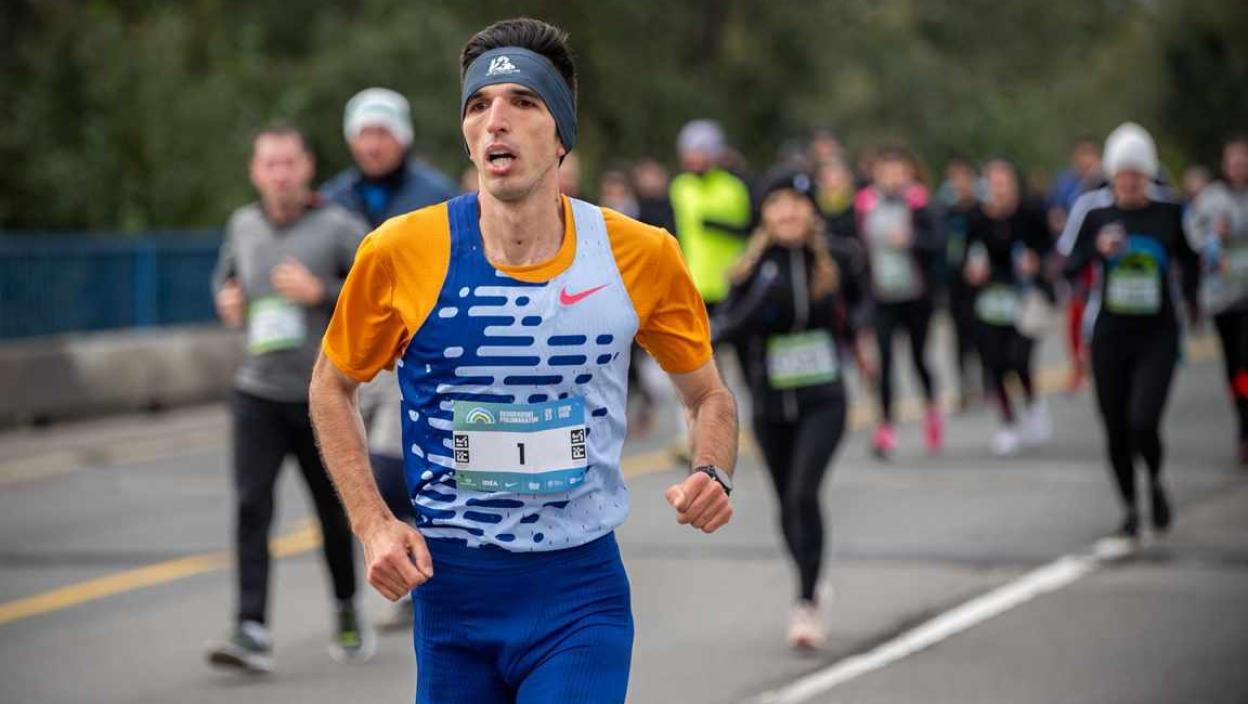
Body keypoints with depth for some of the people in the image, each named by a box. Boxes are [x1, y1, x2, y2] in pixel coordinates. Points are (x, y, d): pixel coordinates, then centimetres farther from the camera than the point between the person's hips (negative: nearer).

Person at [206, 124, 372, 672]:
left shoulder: (338, 228, -9)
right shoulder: (243, 225, 5)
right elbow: (226, 276, 24)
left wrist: (322, 293, -22)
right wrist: (226, 300, 1)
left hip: (323, 396, -2)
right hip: (257, 395, 2)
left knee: (333, 513, 10)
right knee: (251, 507, -12)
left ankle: (348, 612, 34)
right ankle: (252, 633, -17)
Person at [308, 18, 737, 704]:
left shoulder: (641, 256, -5)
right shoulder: (401, 251, -8)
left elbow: (710, 396, 11)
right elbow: (331, 386, 8)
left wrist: (710, 476, -10)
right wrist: (372, 524, -4)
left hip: (581, 593, -1)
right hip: (450, 585, 1)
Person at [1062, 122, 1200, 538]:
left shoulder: (1168, 215, 0)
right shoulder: (1098, 218, 2)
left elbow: (1188, 260, 16)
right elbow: (1069, 268, -3)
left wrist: (1191, 299, 13)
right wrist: (1097, 250, -19)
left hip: (1157, 336, -2)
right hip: (1110, 336, 2)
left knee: (1142, 422, -17)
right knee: (1116, 430, 6)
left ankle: (1156, 483, 14)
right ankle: (1130, 509, 25)